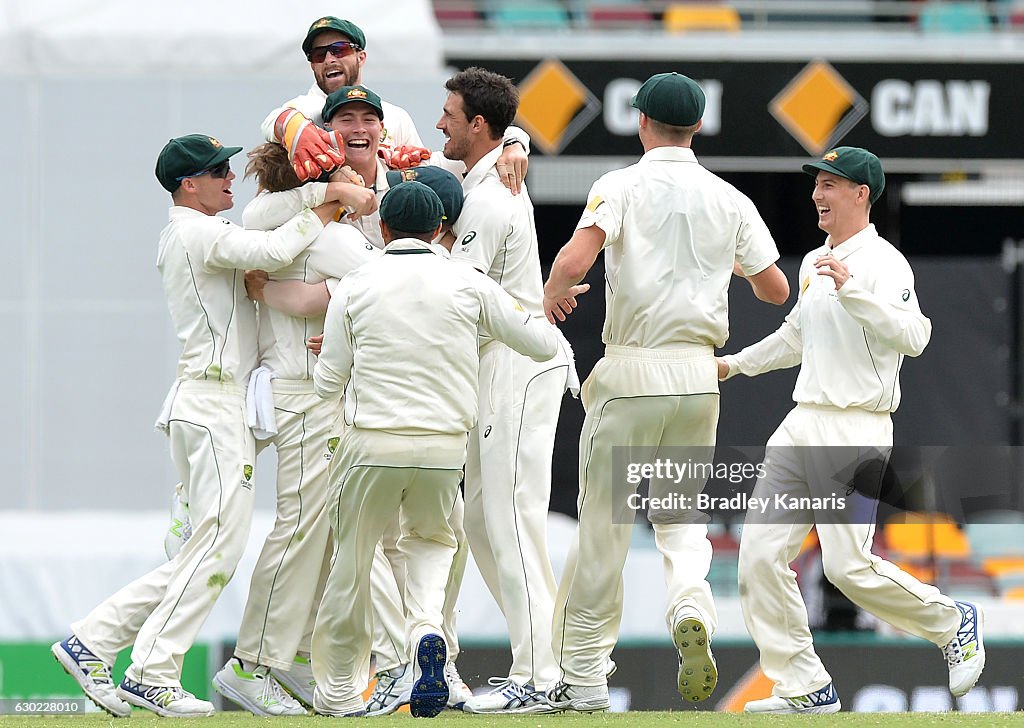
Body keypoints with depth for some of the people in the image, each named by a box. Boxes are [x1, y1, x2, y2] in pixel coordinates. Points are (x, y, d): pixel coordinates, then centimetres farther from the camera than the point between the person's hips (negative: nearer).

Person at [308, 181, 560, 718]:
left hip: (372, 444, -2)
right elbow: (543, 344, 5)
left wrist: (327, 353, 26)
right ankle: (426, 628, -5)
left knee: (352, 558, 11)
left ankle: (340, 688, 17)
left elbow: (328, 382, 3)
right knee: (432, 540, 24)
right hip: (446, 445, 2)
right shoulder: (467, 284, 1)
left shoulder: (354, 288, 0)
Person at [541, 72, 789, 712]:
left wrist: (552, 295, 1)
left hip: (630, 376, -3)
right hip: (698, 372, 3)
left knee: (604, 521, 4)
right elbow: (776, 289, 10)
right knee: (681, 510, 15)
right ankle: (691, 605, -17)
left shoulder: (622, 186, -5)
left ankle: (584, 679, 8)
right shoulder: (729, 200, 6)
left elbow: (577, 257, -20)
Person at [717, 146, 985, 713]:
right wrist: (735, 364, 35)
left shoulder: (882, 263, -10)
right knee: (761, 553, -2)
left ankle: (953, 624, 11)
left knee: (848, 565, -13)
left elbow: (913, 336, -25)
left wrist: (852, 290, -33)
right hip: (801, 427, 8)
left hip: (855, 431, -8)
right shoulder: (814, 264, 17)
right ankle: (805, 688, 4)